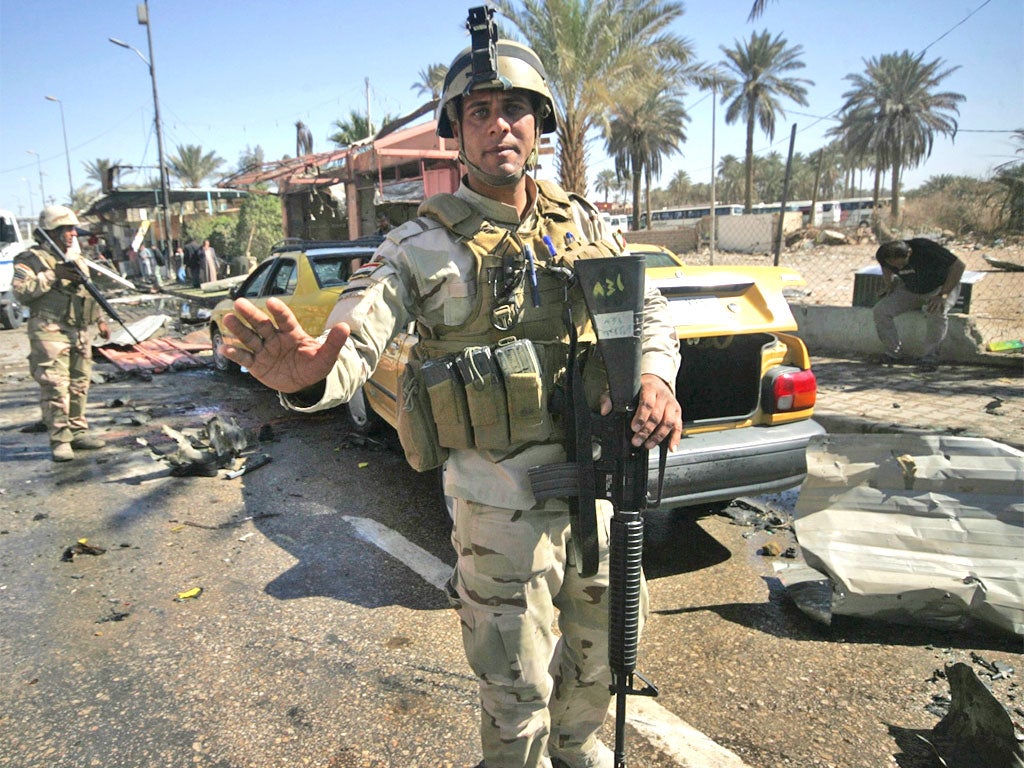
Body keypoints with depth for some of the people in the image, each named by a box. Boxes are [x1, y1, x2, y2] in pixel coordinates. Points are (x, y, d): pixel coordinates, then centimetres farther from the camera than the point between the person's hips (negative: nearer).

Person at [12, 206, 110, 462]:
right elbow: (21, 292, -16)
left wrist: (100, 320, 21)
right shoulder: (31, 259, -3)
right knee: (55, 387, -9)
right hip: (50, 332, -7)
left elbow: (90, 292, 26)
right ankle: (59, 440, -5)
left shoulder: (77, 258, 18)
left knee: (79, 385, 9)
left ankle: (78, 432, 19)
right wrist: (53, 275, -19)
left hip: (80, 332, 7)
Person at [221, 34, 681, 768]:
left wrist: (655, 374, -13)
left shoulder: (582, 222, 3)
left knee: (596, 654, 26)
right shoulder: (425, 245, -11)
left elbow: (650, 308, 9)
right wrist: (309, 374, -47)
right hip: (504, 504, -5)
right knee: (518, 693, 9)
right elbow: (354, 340, -23)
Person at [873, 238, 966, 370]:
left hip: (941, 286, -4)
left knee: (937, 312, -37)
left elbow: (958, 266, -25)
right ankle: (893, 353, -5)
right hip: (910, 290, 4)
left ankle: (930, 357, -22)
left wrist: (942, 295, -29)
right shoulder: (885, 256, -17)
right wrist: (889, 283, -3)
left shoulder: (925, 248, -32)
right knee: (881, 310, -19)